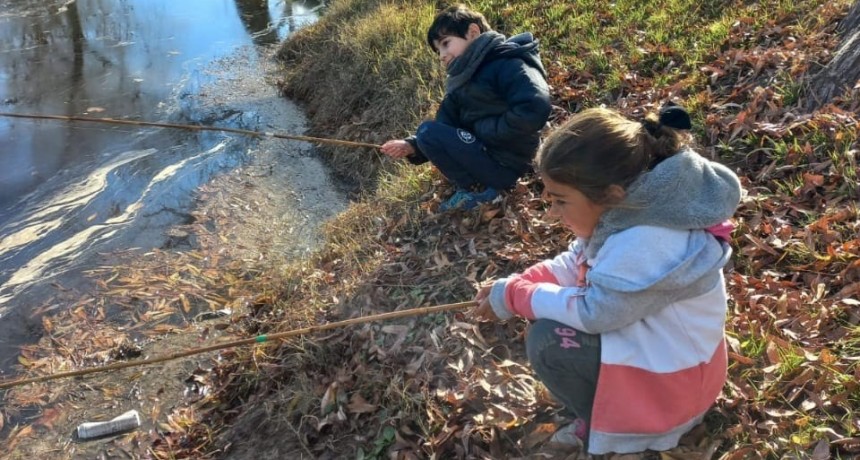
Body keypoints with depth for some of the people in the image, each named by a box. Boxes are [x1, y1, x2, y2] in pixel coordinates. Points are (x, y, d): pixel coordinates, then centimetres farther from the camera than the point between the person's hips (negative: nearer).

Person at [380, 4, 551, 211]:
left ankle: (479, 190, -6)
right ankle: (473, 185, 7)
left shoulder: (507, 64, -14)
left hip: (504, 165, -10)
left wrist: (484, 130, -19)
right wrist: (412, 146, -10)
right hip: (484, 152, 10)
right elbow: (445, 128, 8)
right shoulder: (462, 82, 12)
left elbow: (535, 110, -31)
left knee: (429, 131, -15)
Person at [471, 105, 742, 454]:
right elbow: (576, 262, 4)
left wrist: (513, 297, -18)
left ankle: (604, 429, 4)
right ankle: (601, 403, 15)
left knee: (547, 342, -20)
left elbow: (593, 312, -29)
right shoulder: (629, 207, -7)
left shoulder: (646, 246, -37)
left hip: (670, 373, -9)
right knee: (550, 317, 4)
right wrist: (516, 284, -8)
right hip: (647, 335, 9)